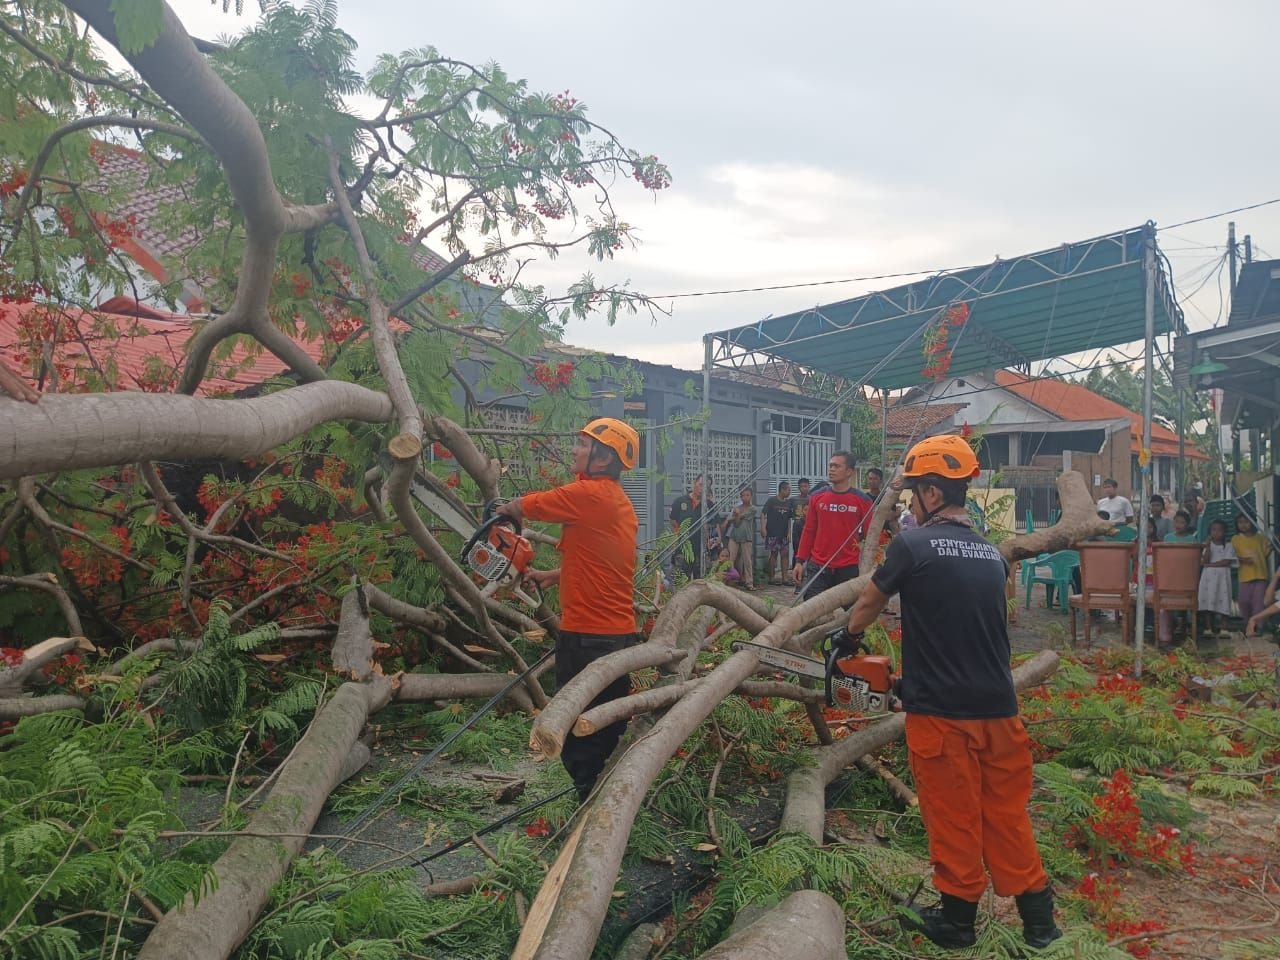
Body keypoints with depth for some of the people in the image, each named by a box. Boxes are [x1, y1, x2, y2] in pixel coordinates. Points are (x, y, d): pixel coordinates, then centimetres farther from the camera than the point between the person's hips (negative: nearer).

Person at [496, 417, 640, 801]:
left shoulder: (587, 494, -15)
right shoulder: (619, 502, 11)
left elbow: (522, 507, -4)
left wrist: (504, 509, 17)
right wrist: (553, 575, 19)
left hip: (587, 636, -9)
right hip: (620, 630, 9)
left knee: (579, 744, 1)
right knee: (609, 733, 19)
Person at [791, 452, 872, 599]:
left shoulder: (862, 501, -2)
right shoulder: (817, 497, 4)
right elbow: (809, 531, 8)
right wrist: (800, 561, 3)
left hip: (849, 570, -1)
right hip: (819, 568, 2)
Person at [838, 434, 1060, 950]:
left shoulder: (912, 545, -11)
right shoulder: (993, 555, 7)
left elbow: (869, 604, 4)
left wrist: (847, 637, 25)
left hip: (940, 712, -5)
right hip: (999, 708, 6)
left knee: (954, 815, 8)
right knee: (1007, 813, 16)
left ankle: (958, 918, 22)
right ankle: (1039, 920, 26)